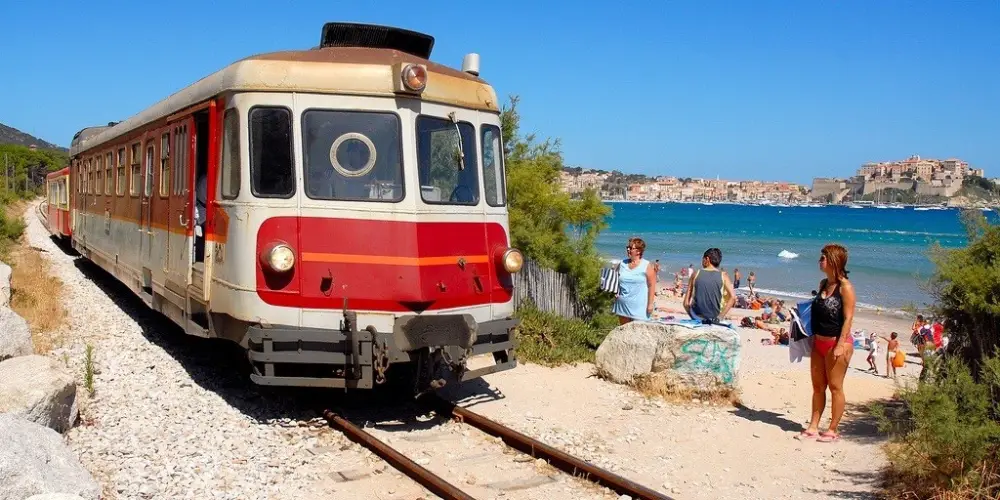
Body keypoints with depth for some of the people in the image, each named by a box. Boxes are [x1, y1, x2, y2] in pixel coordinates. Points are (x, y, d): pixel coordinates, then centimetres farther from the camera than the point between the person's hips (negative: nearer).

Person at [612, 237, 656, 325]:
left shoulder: (646, 266, -5)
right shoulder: (622, 264, 8)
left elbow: (651, 286, -6)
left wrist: (650, 304, -9)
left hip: (638, 306, -5)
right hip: (623, 304, 5)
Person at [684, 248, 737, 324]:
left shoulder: (696, 274, -2)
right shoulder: (723, 276, -3)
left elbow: (686, 303, -4)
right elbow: (733, 297, -14)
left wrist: (693, 316, 8)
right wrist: (720, 316, -10)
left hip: (696, 317, 1)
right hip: (714, 318, -1)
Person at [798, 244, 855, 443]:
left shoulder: (845, 287, -13)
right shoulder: (823, 284, 11)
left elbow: (848, 318, -15)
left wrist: (840, 345, -20)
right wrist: (812, 338, 17)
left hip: (837, 342, -8)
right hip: (819, 342, 8)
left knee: (835, 387, 1)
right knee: (818, 386, 12)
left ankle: (832, 430, 9)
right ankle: (813, 427, 18)